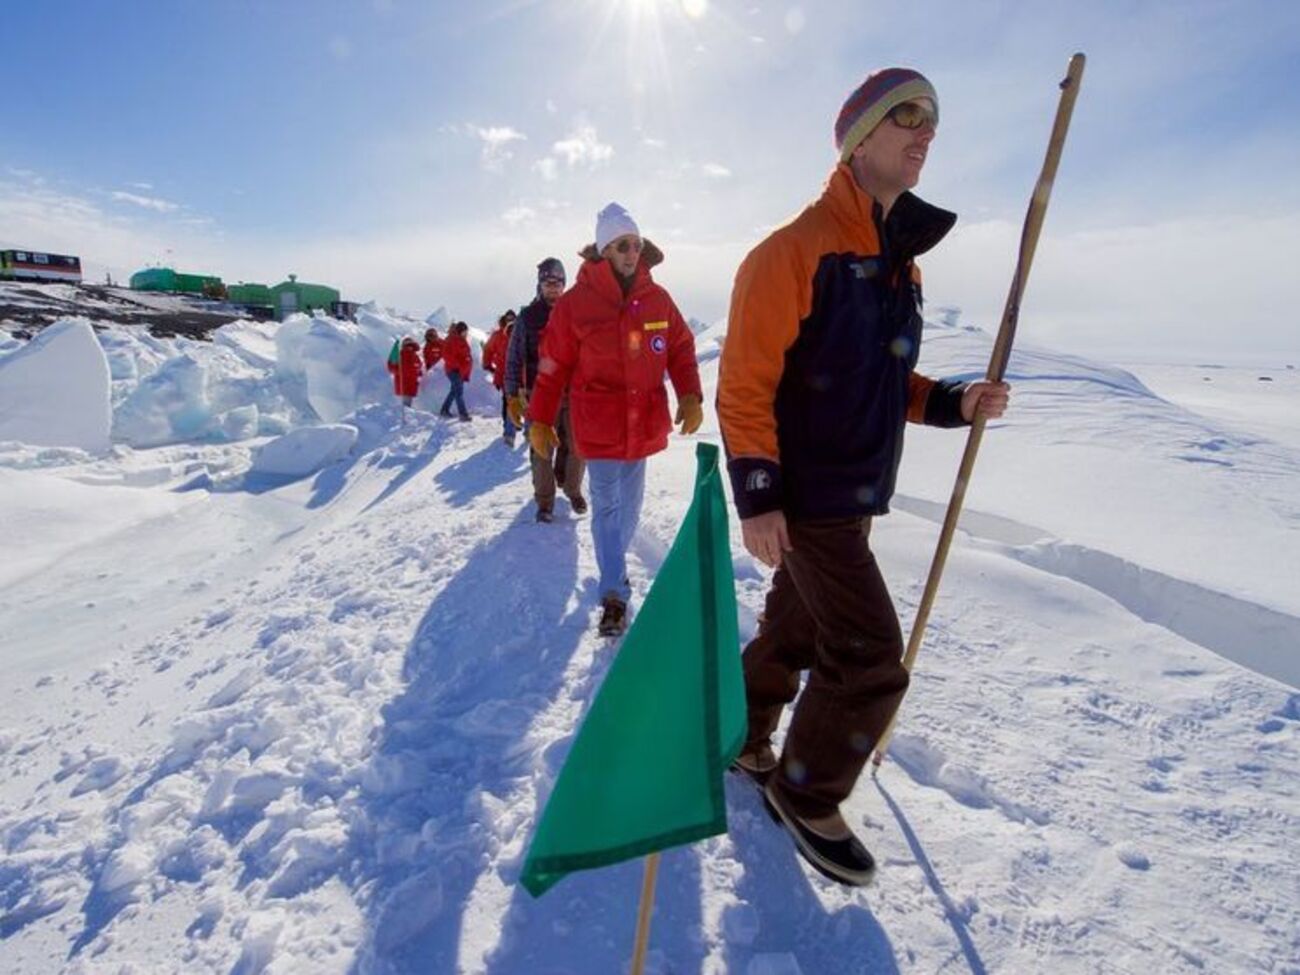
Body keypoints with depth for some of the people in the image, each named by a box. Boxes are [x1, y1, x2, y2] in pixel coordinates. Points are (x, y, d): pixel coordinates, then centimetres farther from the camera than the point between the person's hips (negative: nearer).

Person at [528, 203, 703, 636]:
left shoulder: (657, 298, 3)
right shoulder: (576, 302, -7)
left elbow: (681, 349, 9)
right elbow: (553, 365, -3)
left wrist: (689, 395, -6)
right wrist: (540, 420, 0)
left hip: (643, 423, 4)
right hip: (598, 425, -4)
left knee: (629, 503, 16)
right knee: (606, 506, -1)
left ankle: (615, 566, 39)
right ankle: (614, 595, 6)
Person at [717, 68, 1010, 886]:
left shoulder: (903, 263, 15)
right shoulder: (794, 250, -11)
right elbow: (745, 383, -16)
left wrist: (952, 402, 3)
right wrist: (757, 496, -20)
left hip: (858, 494, 8)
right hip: (805, 498, -8)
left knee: (795, 630, 19)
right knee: (872, 661, -5)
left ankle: (744, 741, 41)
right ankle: (807, 792, 19)